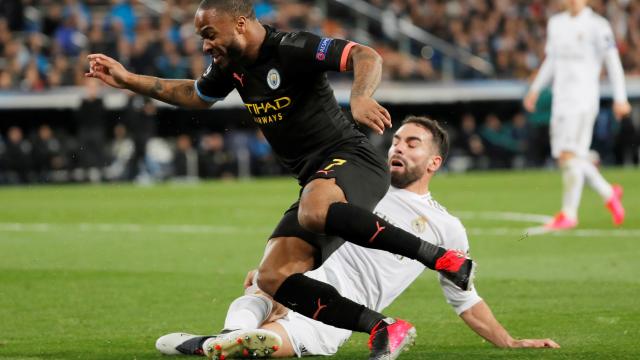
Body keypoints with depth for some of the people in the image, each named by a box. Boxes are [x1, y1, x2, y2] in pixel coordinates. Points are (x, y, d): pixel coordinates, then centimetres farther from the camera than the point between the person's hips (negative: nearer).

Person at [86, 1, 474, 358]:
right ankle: (383, 328, -11)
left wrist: (360, 97, -45)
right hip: (317, 181, 9)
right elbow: (196, 95, 32)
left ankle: (442, 258, -33)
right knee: (274, 278, -8)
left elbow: (366, 56, -25)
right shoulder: (232, 65, 11)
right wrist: (129, 80, 26)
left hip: (351, 158, -9)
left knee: (313, 210, -42)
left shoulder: (292, 49, -15)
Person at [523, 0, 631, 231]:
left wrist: (620, 98, -10)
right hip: (561, 98, 7)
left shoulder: (597, 26, -5)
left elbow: (612, 62, -6)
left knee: (570, 155, -13)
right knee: (564, 159, 5)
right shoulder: (556, 24, 15)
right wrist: (535, 89, 22)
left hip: (583, 99, -7)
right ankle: (609, 194, 22)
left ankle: (569, 213, -5)